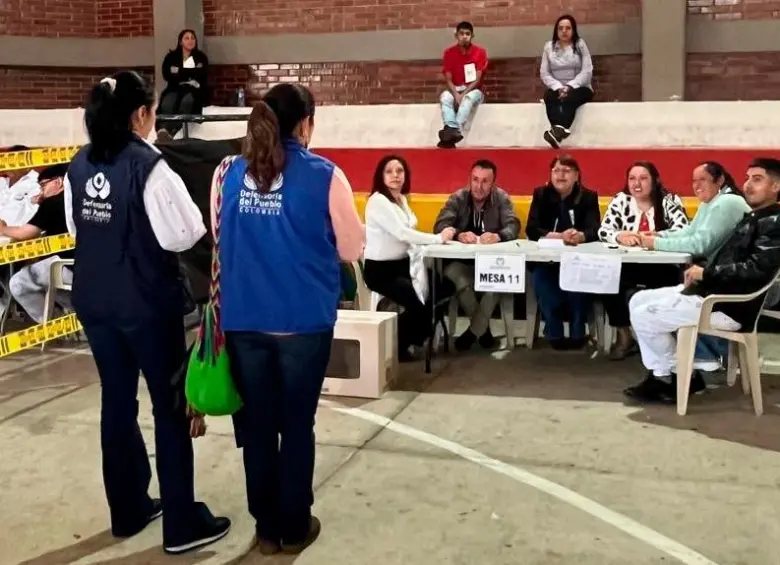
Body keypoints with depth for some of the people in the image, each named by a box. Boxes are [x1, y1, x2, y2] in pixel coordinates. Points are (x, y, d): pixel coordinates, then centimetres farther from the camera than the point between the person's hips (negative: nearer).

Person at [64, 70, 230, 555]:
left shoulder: (79, 166, 3)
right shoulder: (149, 166, -18)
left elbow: (76, 229, 13)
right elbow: (185, 235, -17)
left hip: (94, 301, 7)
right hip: (147, 303, -7)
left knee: (117, 402, 16)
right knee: (171, 406, 4)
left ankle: (129, 510, 28)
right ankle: (182, 524, 10)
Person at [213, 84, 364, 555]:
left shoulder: (228, 174, 1)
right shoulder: (323, 175, -9)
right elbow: (352, 249, -2)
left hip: (243, 320, 3)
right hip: (303, 320, -3)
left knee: (256, 425, 13)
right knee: (297, 426, 10)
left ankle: (266, 527, 24)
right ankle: (294, 528, 21)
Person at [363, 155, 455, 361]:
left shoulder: (401, 199, 12)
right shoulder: (378, 201, -17)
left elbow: (407, 234, 3)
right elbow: (401, 233, -25)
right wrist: (439, 238, -21)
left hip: (402, 263, 8)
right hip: (380, 269, -8)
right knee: (417, 302, -22)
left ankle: (416, 339, 12)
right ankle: (396, 346, 2)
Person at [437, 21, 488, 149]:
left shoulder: (480, 52, -5)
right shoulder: (449, 52, 1)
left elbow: (477, 80, -10)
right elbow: (448, 79, -3)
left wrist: (463, 94, -23)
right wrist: (456, 95, -22)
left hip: (473, 90, -2)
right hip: (455, 90, 2)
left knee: (468, 99, -38)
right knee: (445, 97, -32)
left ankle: (455, 130, -55)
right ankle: (452, 130, -53)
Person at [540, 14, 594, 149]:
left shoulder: (580, 44, 3)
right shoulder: (549, 47, 8)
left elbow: (587, 72, -6)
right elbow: (544, 73, 2)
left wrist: (570, 87, -18)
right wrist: (558, 88, -14)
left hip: (579, 88, -2)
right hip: (557, 88, 2)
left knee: (569, 98, -36)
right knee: (549, 96, -32)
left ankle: (557, 132, -55)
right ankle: (561, 131, -51)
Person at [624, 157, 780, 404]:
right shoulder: (752, 218, 19)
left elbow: (757, 268, -25)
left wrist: (706, 273, -16)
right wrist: (700, 272, 1)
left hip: (727, 306, -10)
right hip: (710, 291, 11)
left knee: (644, 316, -13)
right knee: (639, 301, 7)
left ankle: (682, 376, 5)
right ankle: (661, 375, 3)